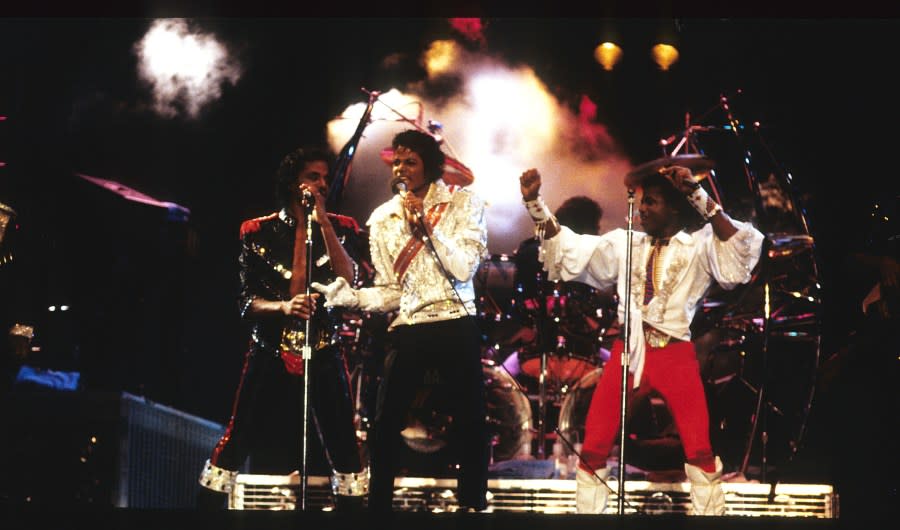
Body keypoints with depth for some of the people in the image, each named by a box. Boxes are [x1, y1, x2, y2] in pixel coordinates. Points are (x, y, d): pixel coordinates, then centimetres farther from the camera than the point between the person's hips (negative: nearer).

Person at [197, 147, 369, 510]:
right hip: (269, 353, -1)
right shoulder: (259, 232, 2)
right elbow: (247, 302, -1)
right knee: (236, 444, -2)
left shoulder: (340, 229, 5)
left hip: (323, 354, 1)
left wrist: (323, 221, -14)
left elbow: (349, 281, -12)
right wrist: (283, 307, -22)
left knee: (344, 449, -4)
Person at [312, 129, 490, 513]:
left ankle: (473, 503, 10)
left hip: (456, 327, -2)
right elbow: (390, 292, 7)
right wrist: (350, 296, -10)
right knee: (385, 424, -1)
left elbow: (464, 269, -10)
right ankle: (378, 506, 8)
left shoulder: (462, 203, 1)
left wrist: (428, 226, -15)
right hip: (408, 330, 3)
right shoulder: (382, 219, 9)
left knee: (469, 423, -1)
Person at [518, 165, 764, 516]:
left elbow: (739, 252, -18)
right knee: (593, 448, 1)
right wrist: (535, 204, -3)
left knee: (700, 452, -9)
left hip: (676, 357, -3)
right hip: (629, 353, 3)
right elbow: (569, 251, 8)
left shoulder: (699, 247, 1)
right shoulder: (625, 244, 11)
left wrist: (701, 199, -22)